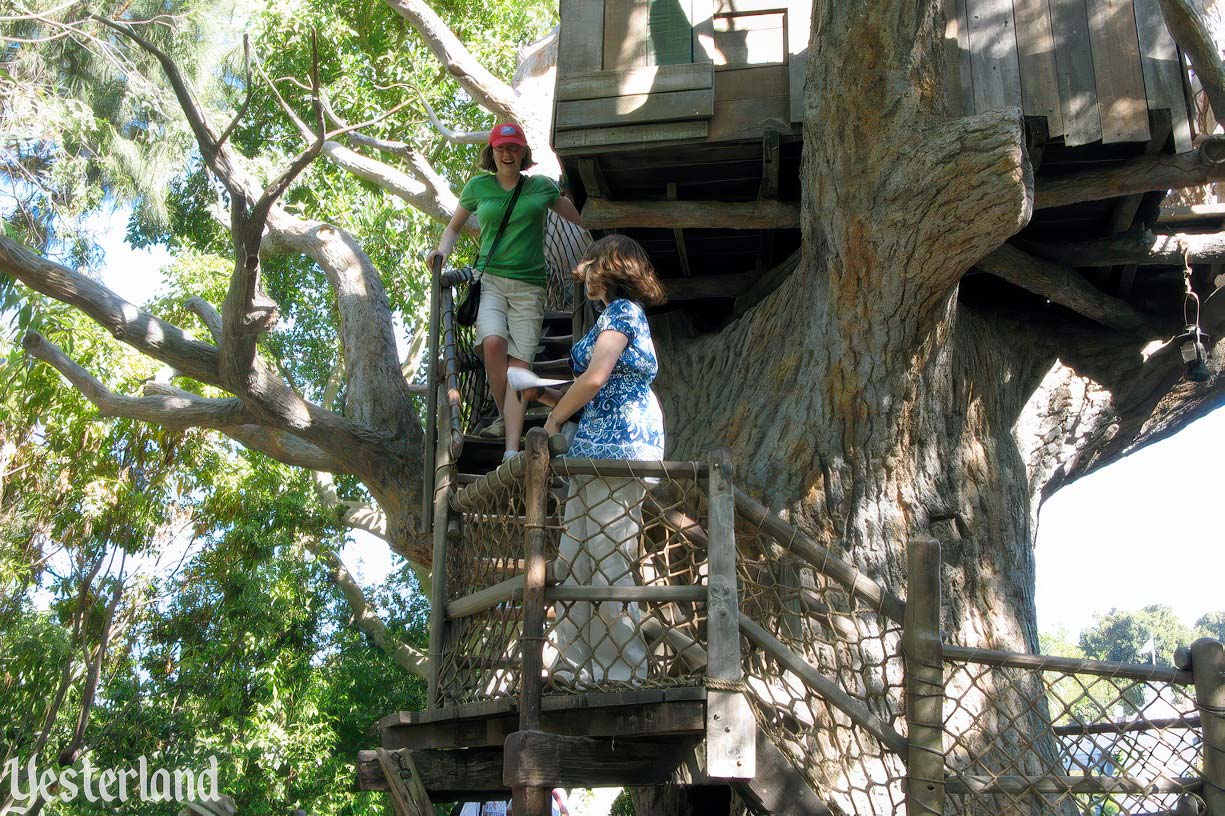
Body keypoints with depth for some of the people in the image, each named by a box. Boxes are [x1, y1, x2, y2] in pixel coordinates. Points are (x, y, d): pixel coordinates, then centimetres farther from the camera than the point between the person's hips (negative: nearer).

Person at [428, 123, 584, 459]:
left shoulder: (542, 187, 10)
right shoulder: (478, 187, 10)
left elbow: (578, 221, 22)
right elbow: (454, 227, 23)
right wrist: (442, 252, 5)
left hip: (529, 286, 0)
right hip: (490, 279, 0)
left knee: (520, 363, -14)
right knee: (492, 342, -29)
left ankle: (511, 452, -21)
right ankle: (505, 417, -6)